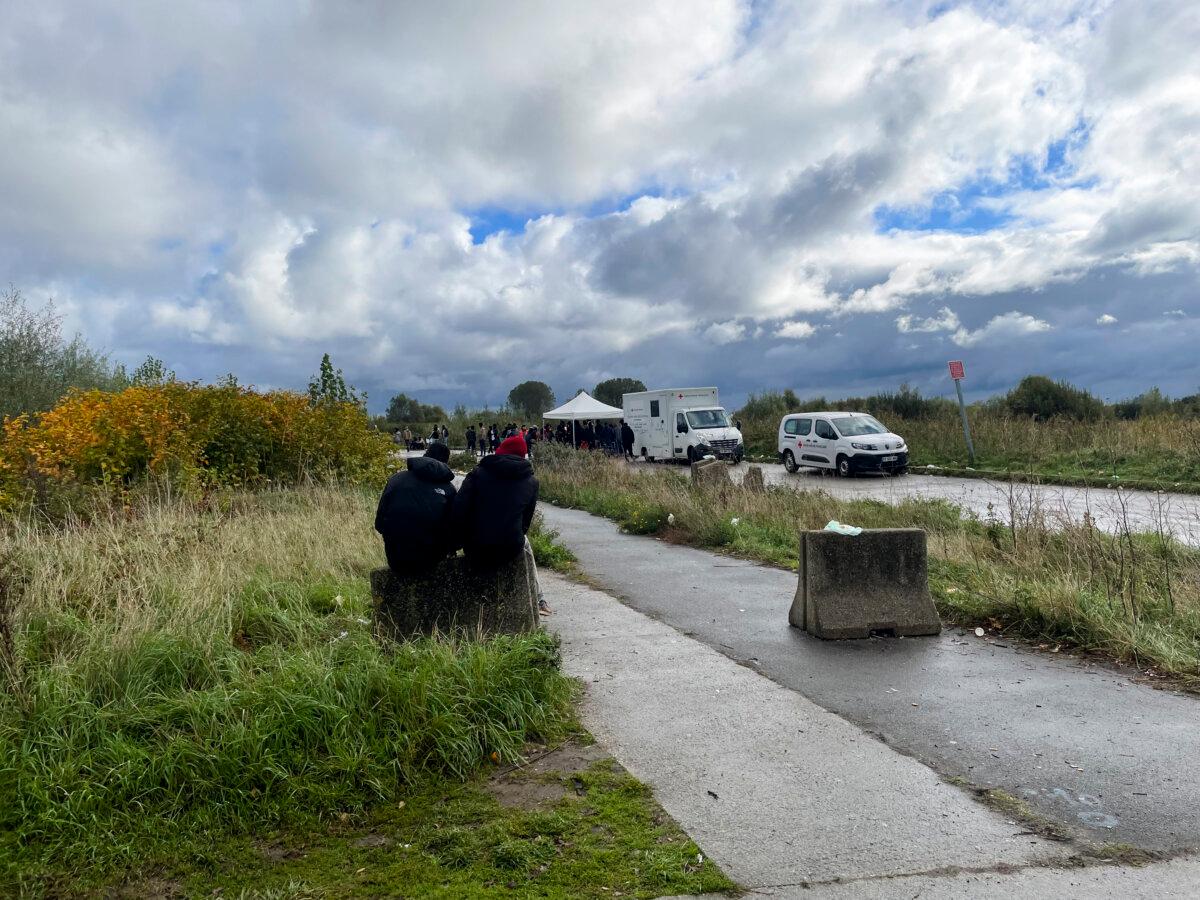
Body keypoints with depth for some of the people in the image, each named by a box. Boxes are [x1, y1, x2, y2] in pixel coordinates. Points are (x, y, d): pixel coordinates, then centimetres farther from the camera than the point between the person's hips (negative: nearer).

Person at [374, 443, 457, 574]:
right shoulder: (449, 489, -4)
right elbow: (454, 530, -1)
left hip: (397, 562, 1)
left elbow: (379, 524, 1)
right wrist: (450, 549, 21)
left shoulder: (396, 479, -2)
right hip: (430, 561, -1)